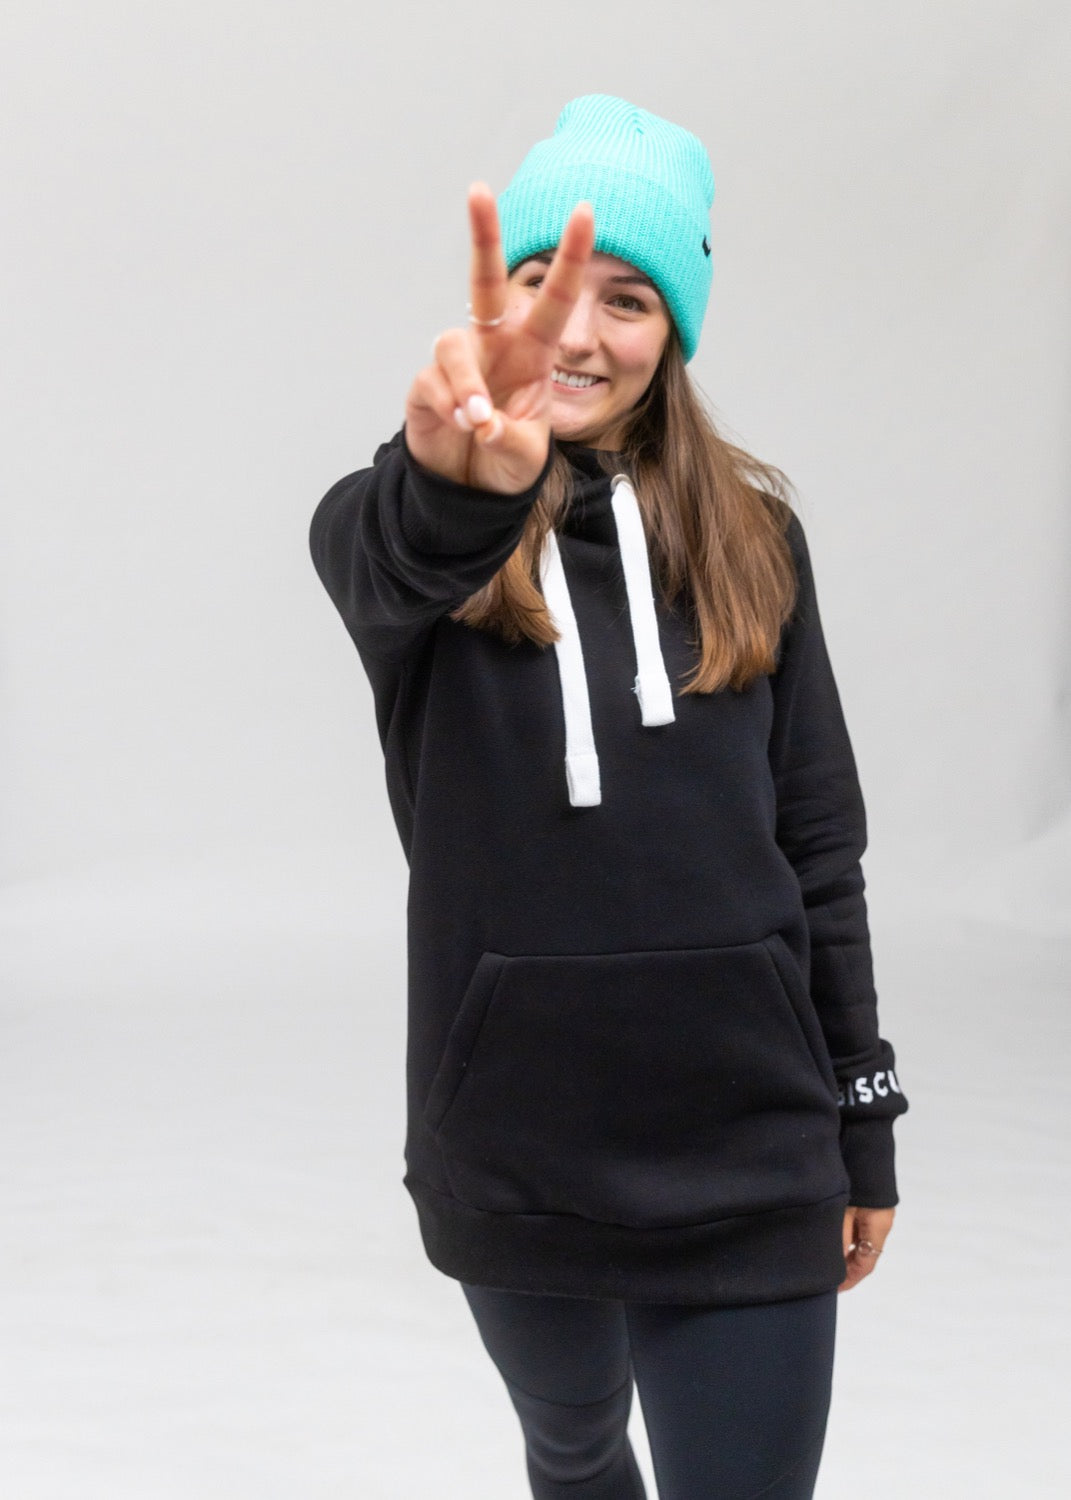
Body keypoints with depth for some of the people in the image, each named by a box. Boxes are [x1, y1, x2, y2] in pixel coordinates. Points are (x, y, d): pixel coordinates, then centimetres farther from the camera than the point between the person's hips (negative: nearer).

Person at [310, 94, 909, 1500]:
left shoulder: (749, 535, 2)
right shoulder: (403, 523, -4)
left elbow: (820, 841, 6)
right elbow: (382, 565, -31)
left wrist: (864, 1126, 5)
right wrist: (457, 486, -55)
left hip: (746, 1149, 0)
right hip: (514, 1149, 0)